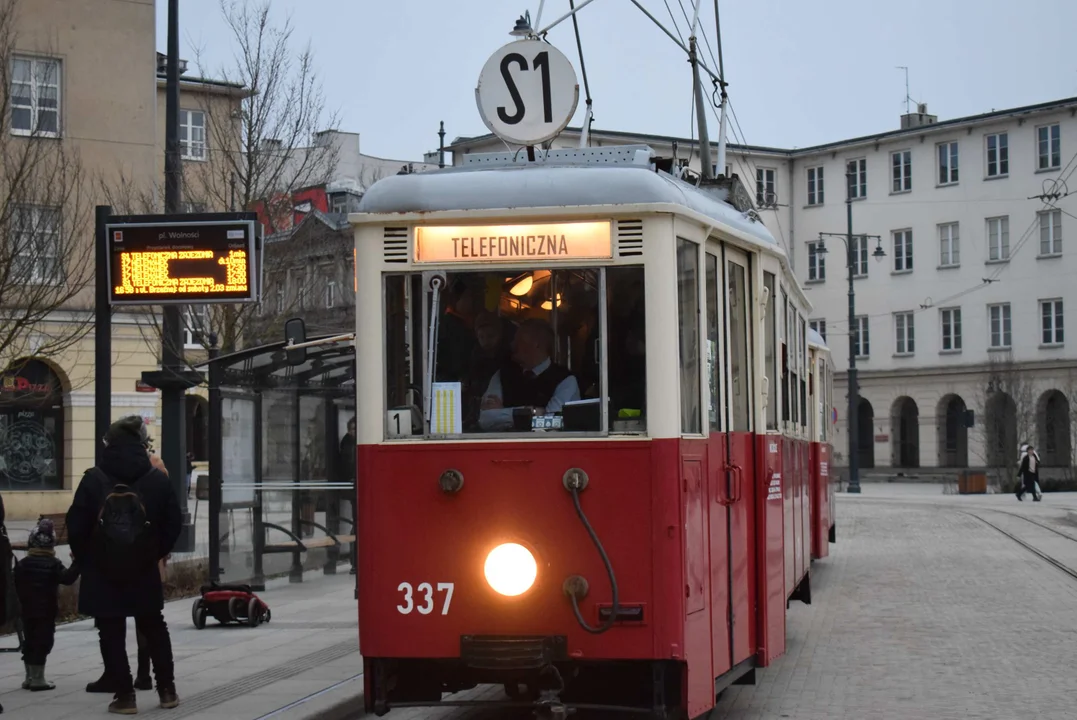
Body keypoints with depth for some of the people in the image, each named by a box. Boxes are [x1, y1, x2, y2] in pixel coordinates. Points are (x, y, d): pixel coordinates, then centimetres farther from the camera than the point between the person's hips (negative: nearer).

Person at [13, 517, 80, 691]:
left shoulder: (22, 564, 4)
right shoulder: (53, 564, -9)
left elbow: (17, 586, 6)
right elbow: (67, 578, -19)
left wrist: (23, 601, 15)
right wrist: (76, 564, -16)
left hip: (28, 610, 5)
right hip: (46, 610, -5)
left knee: (30, 641, 14)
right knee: (43, 642, -2)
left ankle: (29, 677, 21)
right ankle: (38, 679, -4)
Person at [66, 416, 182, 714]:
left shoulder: (93, 479, -9)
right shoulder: (157, 479, -4)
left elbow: (77, 524, -7)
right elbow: (173, 523, -1)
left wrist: (82, 556, 9)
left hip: (102, 571, -2)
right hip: (145, 571, 2)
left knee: (112, 634, 7)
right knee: (154, 629, 18)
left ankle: (124, 695, 5)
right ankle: (167, 690, 21)